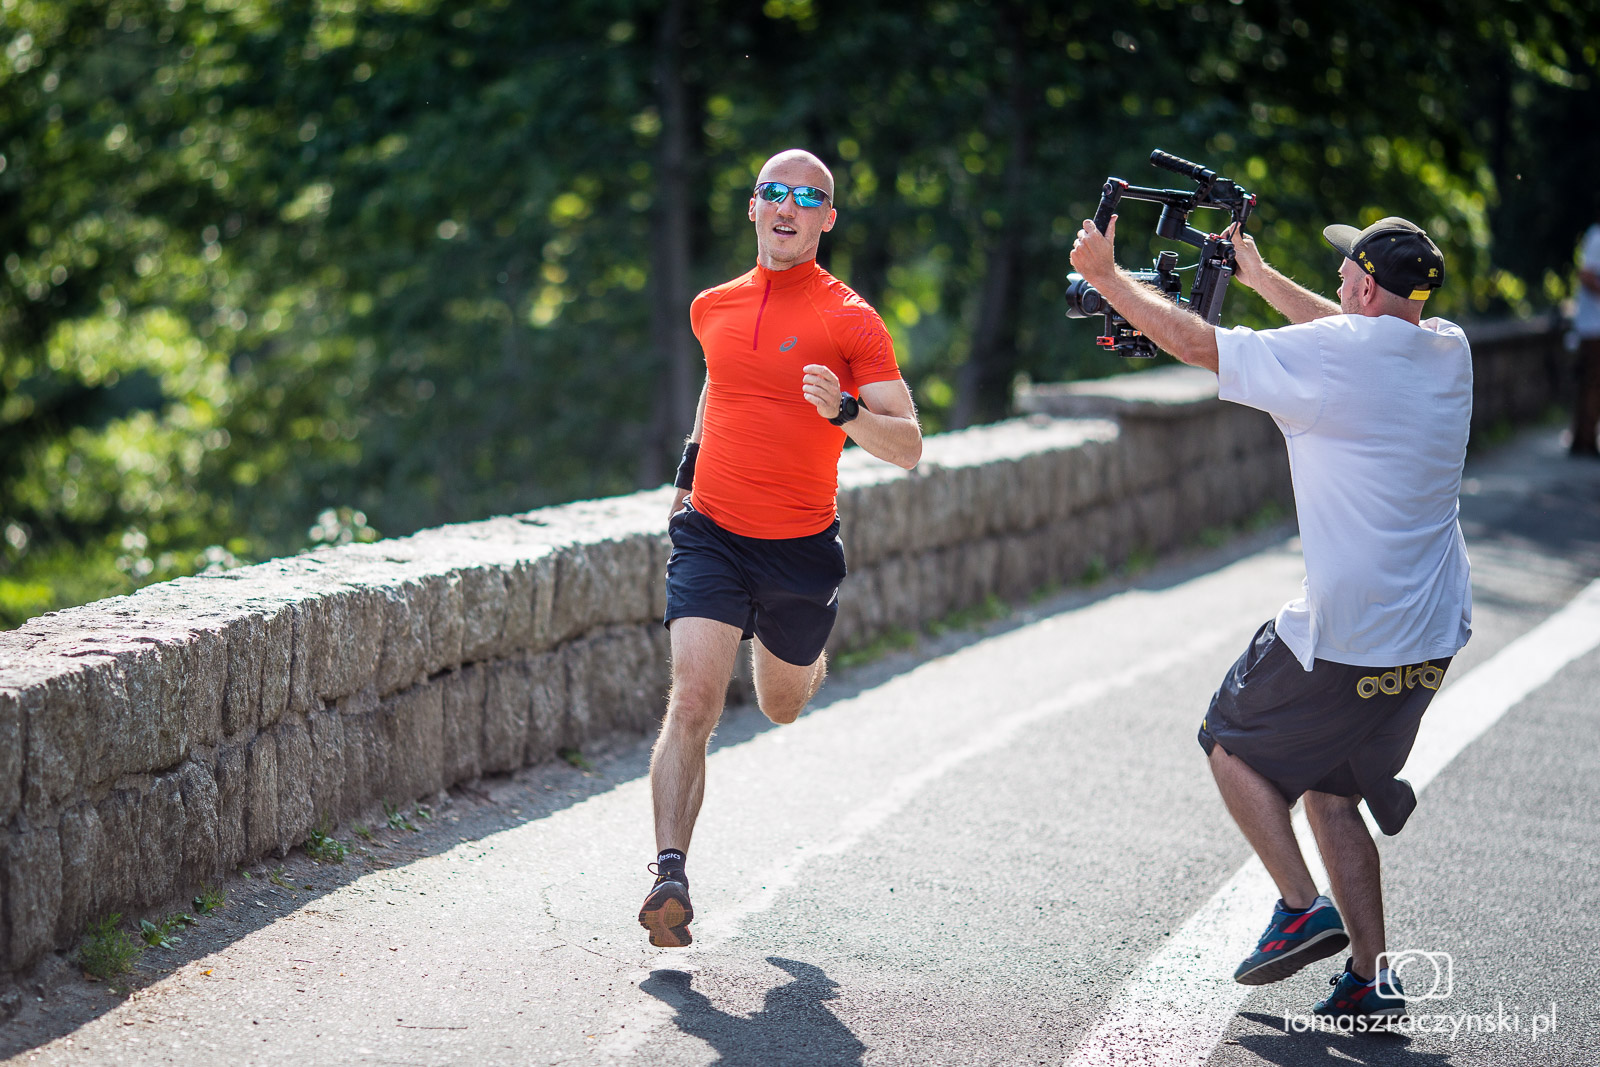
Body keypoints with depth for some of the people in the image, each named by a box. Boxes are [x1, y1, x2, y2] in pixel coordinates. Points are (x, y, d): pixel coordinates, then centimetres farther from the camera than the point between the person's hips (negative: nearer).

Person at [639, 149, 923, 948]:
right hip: (710, 536, 1)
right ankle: (670, 875, -22)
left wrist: (844, 411, -29)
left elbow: (908, 448, -12)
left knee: (782, 706, 21)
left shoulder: (850, 320, -8)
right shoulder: (712, 308, 5)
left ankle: (803, 659, 59)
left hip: (802, 548, -1)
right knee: (693, 699, -18)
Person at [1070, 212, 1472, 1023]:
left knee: (1233, 742, 16)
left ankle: (1302, 908, 4)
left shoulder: (1328, 357, -16)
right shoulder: (1450, 351, 5)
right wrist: (1259, 276, 35)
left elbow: (1191, 341, -10)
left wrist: (1105, 273, 3)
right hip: (1431, 639, 7)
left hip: (1345, 636, -7)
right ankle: (1370, 978, 13)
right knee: (1330, 792, 19)